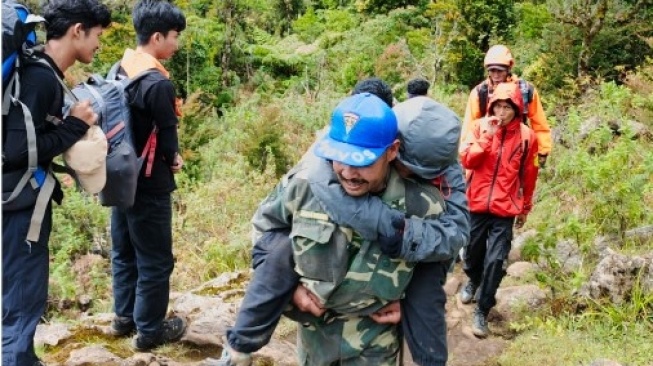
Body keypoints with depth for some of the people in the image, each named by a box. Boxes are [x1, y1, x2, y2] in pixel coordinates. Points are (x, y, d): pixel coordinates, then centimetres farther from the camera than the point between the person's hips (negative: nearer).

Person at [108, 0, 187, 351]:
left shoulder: (122, 68, 4)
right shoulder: (158, 83, -23)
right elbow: (167, 136, -17)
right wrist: (173, 160, 6)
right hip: (148, 183, -9)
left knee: (124, 251, 20)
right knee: (155, 260, 6)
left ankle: (124, 316, 34)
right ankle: (149, 330, 18)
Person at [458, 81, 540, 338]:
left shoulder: (526, 136, -3)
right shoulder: (481, 127, -2)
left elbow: (529, 175, 7)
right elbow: (466, 161, -12)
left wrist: (525, 208, 14)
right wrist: (487, 136, -22)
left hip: (506, 210, -1)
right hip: (478, 204, 1)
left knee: (495, 261, -6)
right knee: (473, 251, 17)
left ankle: (482, 311, 6)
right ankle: (473, 280, 50)